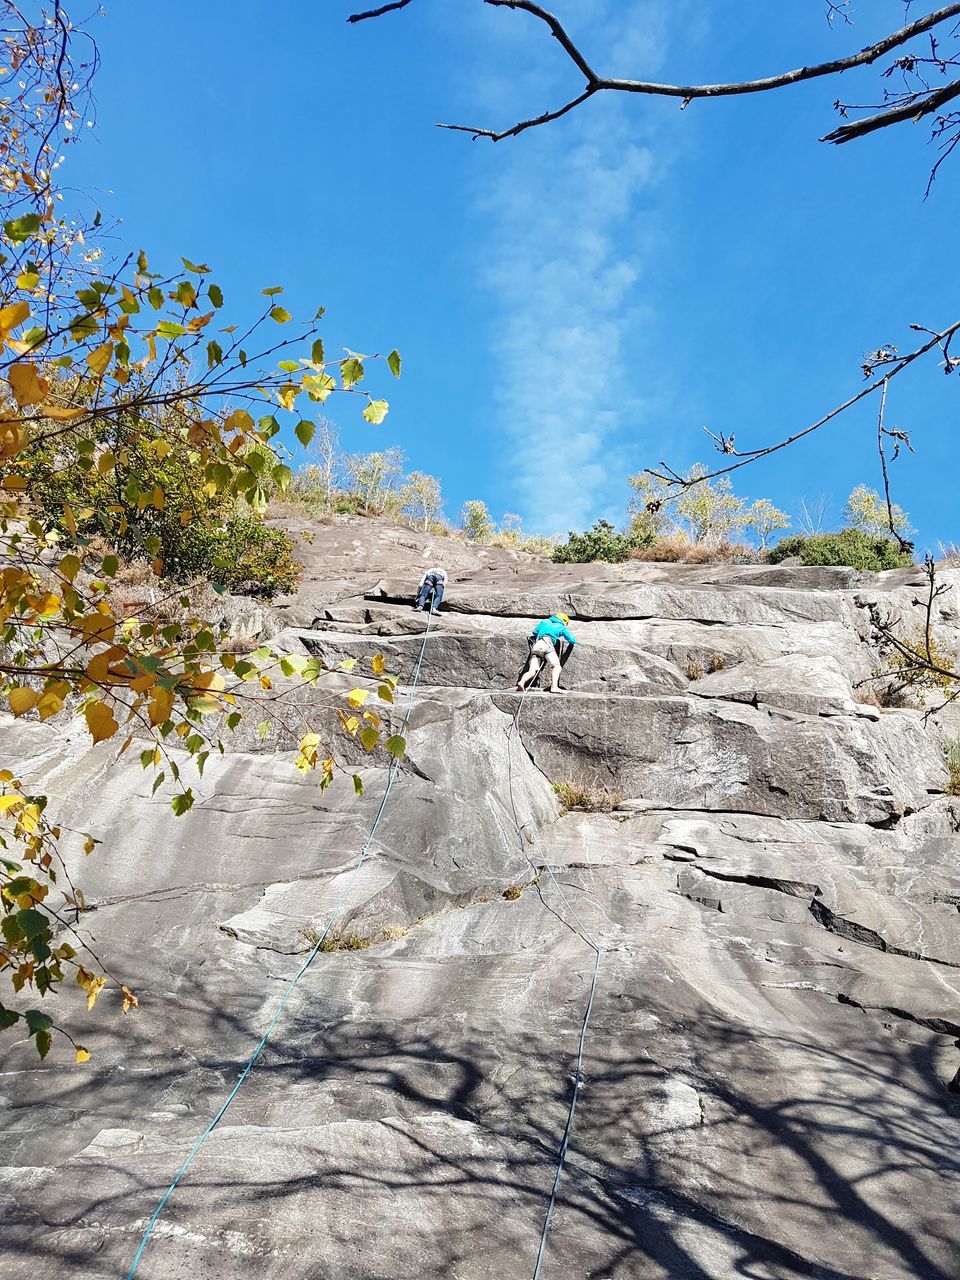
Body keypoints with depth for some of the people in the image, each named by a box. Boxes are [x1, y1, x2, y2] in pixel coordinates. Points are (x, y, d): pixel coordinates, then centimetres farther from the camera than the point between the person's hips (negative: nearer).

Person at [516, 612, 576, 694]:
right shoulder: (561, 627, 23)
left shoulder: (545, 621, 33)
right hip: (546, 644, -5)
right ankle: (554, 687, -31)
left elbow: (535, 632, 35)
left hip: (535, 646, 5)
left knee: (532, 671, -3)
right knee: (556, 666, -9)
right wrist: (574, 638, 48)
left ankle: (521, 682, -30)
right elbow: (572, 641, 25)